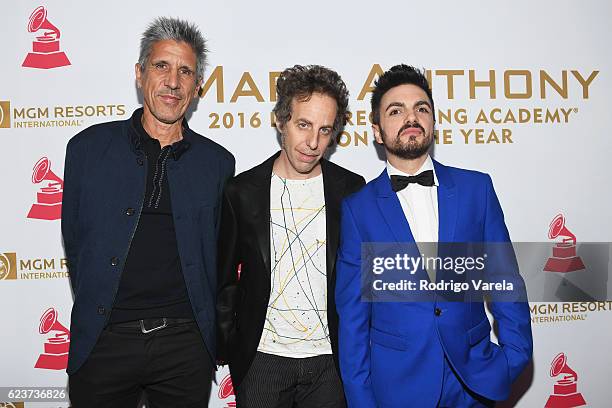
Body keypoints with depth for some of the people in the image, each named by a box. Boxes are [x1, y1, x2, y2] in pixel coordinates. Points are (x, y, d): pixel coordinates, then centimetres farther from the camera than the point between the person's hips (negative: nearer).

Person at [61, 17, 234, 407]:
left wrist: (210, 329, 7)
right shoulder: (88, 147, 1)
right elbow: (74, 240, 7)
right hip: (103, 342, 0)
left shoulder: (218, 162, 2)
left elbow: (220, 255, 9)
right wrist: (95, 312, 7)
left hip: (187, 345, 1)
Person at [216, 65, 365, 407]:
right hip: (260, 360, 0)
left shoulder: (351, 190, -2)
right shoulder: (242, 192, -2)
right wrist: (226, 347, 3)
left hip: (330, 360, 0)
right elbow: (225, 279, 5)